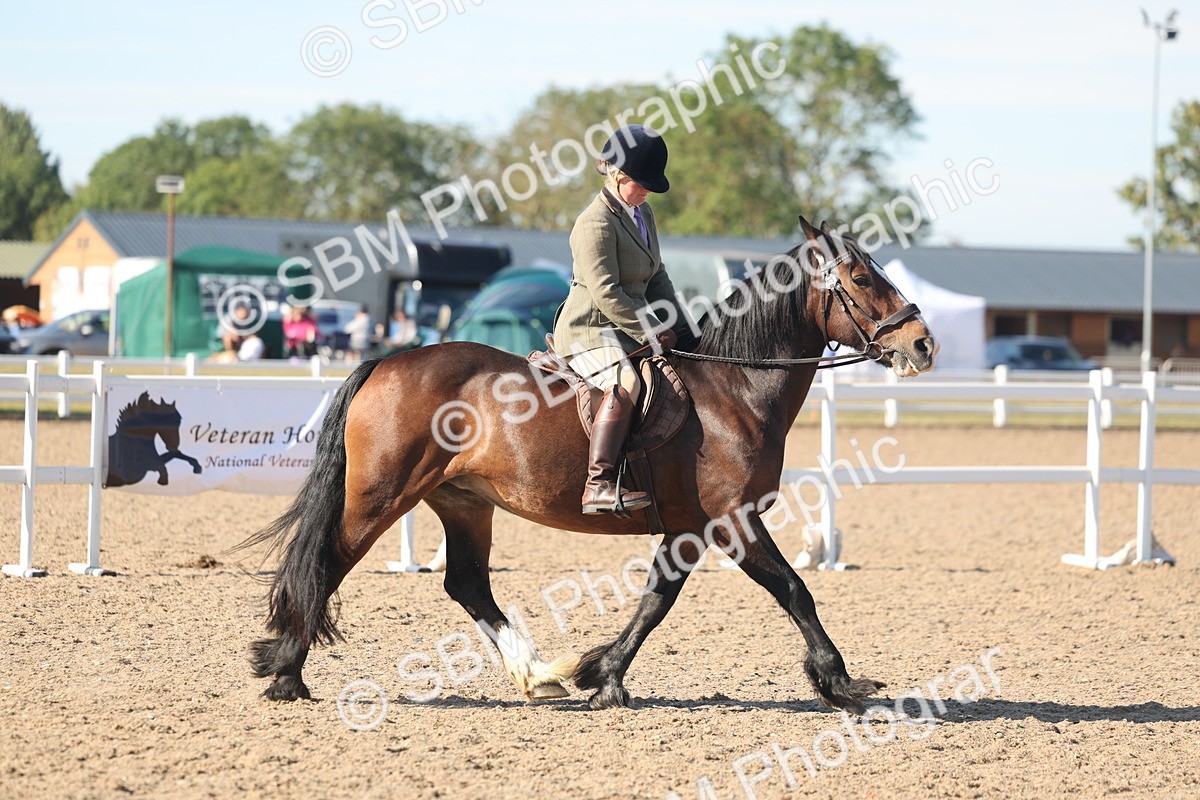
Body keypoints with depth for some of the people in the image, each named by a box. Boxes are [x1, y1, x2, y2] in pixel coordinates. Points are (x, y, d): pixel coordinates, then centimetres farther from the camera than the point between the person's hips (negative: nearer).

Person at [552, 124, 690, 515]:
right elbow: (607, 294, -22)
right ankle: (598, 485, -42)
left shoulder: (643, 214, 14)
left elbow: (657, 279, 20)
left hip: (630, 329, 10)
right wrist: (654, 333, -19)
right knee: (625, 384, -35)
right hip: (588, 331, -10)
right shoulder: (596, 223, -16)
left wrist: (679, 328, 7)